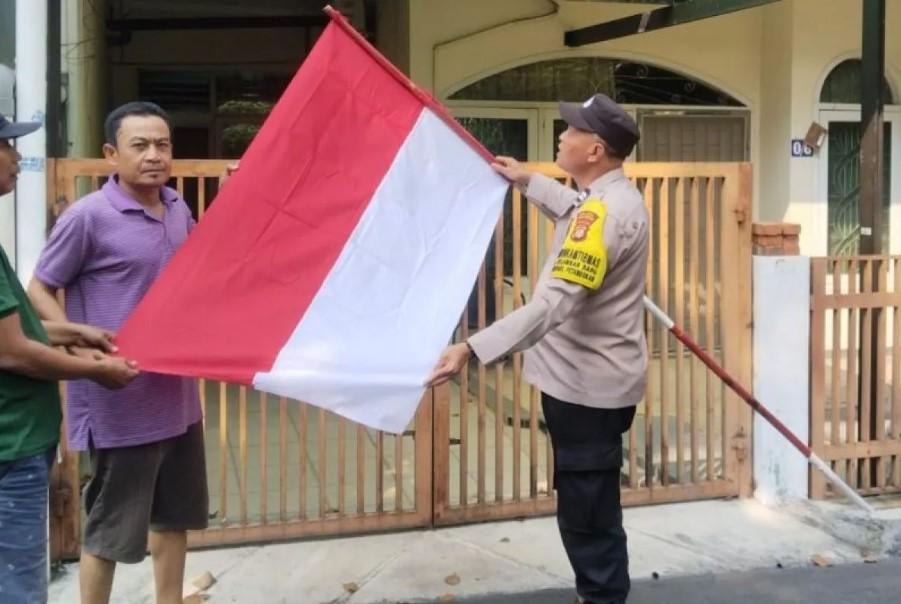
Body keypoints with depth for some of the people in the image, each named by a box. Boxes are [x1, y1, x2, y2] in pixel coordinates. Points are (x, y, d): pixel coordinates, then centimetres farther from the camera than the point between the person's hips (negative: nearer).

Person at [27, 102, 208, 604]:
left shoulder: (179, 211, 6)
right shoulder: (88, 217, -14)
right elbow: (39, 291, -9)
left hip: (178, 396, 7)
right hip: (118, 404, -7)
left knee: (174, 516, 19)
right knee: (110, 528, 6)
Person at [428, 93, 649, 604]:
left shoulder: (605, 212, -25)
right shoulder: (615, 196, 8)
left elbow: (554, 303, -36)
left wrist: (472, 349, -42)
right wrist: (527, 181, 38)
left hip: (586, 386, -11)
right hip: (595, 380, 11)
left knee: (586, 517, -1)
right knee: (596, 513, 22)